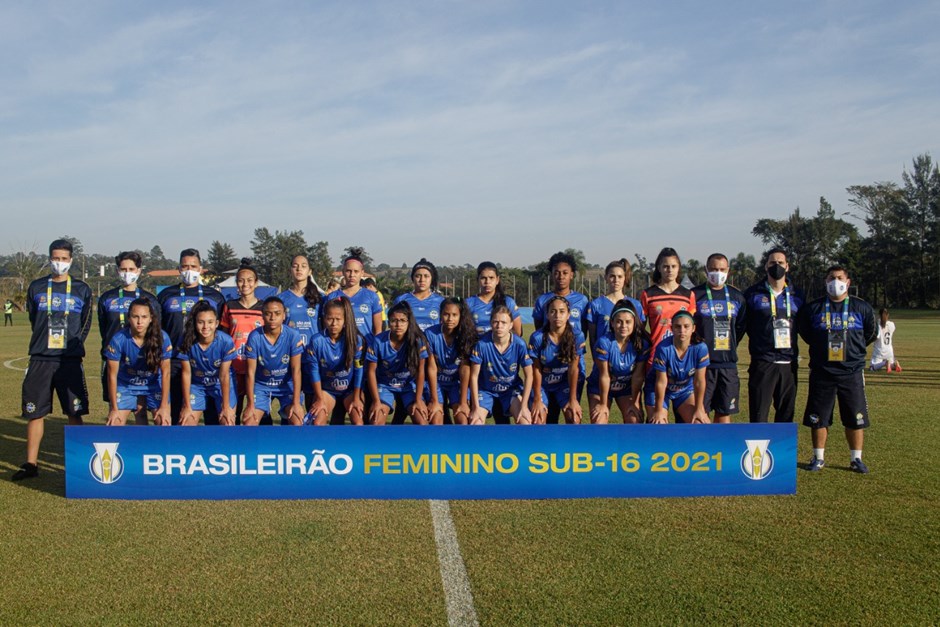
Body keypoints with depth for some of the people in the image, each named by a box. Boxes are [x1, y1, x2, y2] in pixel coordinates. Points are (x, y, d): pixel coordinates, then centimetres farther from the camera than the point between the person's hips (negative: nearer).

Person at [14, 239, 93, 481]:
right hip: (40, 360, 1)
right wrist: (45, 342, 9)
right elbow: (33, 319, 15)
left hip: (70, 361, -1)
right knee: (34, 412, 4)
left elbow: (86, 324, 9)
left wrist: (72, 346, 3)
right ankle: (31, 464, 14)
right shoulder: (36, 288, 8)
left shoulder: (82, 290, 6)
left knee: (75, 413, 0)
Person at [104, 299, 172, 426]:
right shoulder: (118, 339, -22)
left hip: (154, 384, 0)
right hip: (125, 385, 0)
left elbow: (165, 373, -15)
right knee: (114, 424, -7)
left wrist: (164, 407, -15)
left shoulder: (162, 338, -22)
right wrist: (114, 409, -10)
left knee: (164, 423, -12)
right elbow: (112, 375, -13)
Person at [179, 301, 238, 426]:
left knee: (228, 423, -12)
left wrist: (226, 406, -17)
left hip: (222, 384, -2)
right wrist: (187, 406, -9)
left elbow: (224, 375, -20)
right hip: (197, 384, 2)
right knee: (186, 423, -4)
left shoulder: (226, 341, -26)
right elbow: (186, 373, -13)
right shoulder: (187, 341, -22)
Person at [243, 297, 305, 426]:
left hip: (287, 384, -1)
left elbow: (296, 370, -16)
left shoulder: (293, 335, -18)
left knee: (297, 421, -19)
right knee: (248, 422, -14)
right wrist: (251, 404, -13)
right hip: (261, 385, 1)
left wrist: (296, 403, -19)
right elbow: (251, 372, -12)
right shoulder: (254, 337, -17)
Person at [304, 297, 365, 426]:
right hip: (327, 389, 1)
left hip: (350, 389, -1)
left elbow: (359, 370, -12)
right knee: (317, 423, -18)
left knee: (358, 423, -19)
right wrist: (320, 399, -9)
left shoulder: (355, 339, -16)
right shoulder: (317, 341, -15)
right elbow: (314, 371, -9)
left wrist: (356, 398, -10)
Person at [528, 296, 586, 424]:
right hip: (543, 383, 1)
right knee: (537, 419, -11)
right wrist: (537, 400, -11)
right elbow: (536, 370, -13)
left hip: (568, 382, 0)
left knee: (573, 418, -17)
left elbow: (573, 368, -18)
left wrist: (573, 399, -16)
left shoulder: (577, 335, -19)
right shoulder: (537, 337, -19)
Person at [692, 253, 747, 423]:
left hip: (728, 363, 4)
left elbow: (740, 327, 17)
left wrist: (729, 348, 11)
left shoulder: (737, 296, 10)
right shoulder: (694, 295, -2)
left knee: (725, 412, 8)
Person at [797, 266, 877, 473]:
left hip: (852, 372, 0)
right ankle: (818, 457, 17)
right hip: (821, 372, 0)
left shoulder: (862, 308, 2)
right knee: (818, 418, 4)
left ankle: (856, 458, 18)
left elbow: (870, 334, 15)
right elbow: (804, 332, 15)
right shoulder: (812, 308, 0)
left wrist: (854, 348, 10)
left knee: (855, 418, 4)